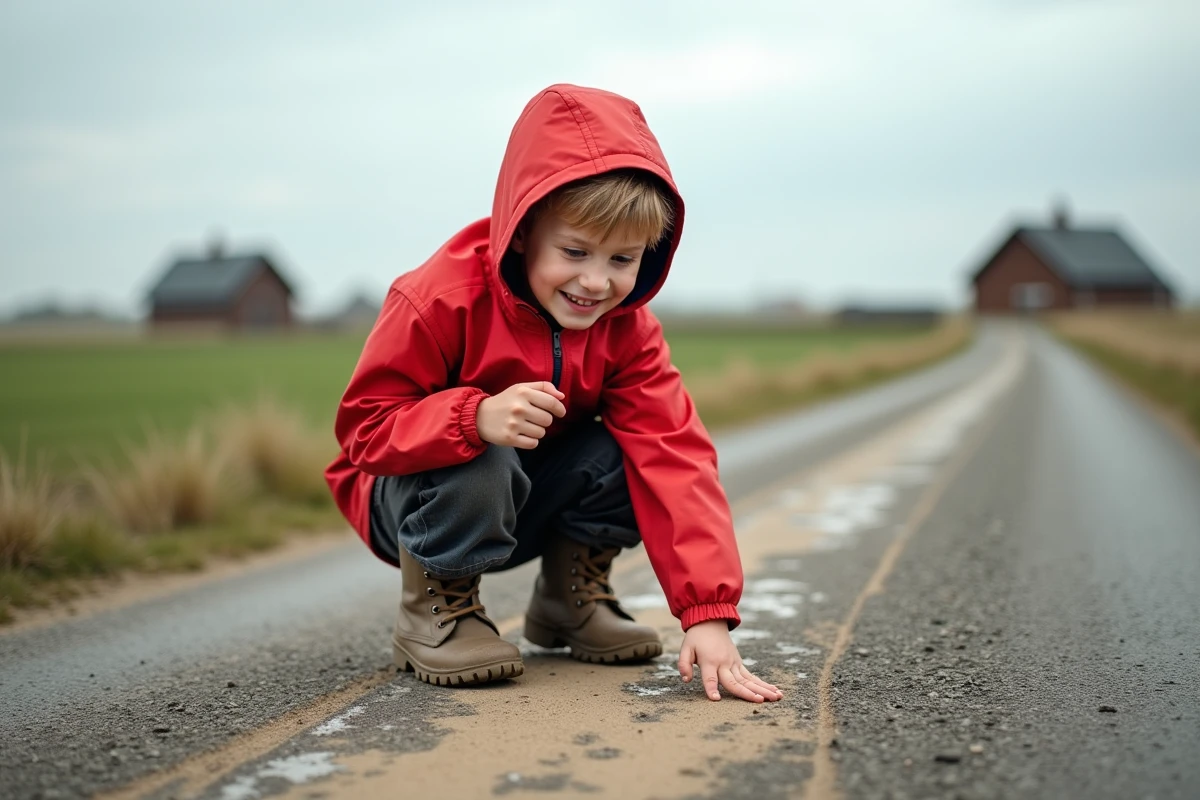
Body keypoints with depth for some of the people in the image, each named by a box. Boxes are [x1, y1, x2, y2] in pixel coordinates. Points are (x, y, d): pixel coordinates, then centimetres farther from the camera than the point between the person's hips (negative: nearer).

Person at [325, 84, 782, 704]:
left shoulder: (627, 329, -15)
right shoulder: (440, 301, -28)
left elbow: (674, 458, -24)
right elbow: (364, 427, -25)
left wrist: (708, 612, -35)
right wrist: (477, 417, -46)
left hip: (528, 508, 4)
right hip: (413, 502, -4)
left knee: (631, 450, -22)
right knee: (479, 460, -37)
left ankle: (571, 597, 3)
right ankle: (434, 610, -11)